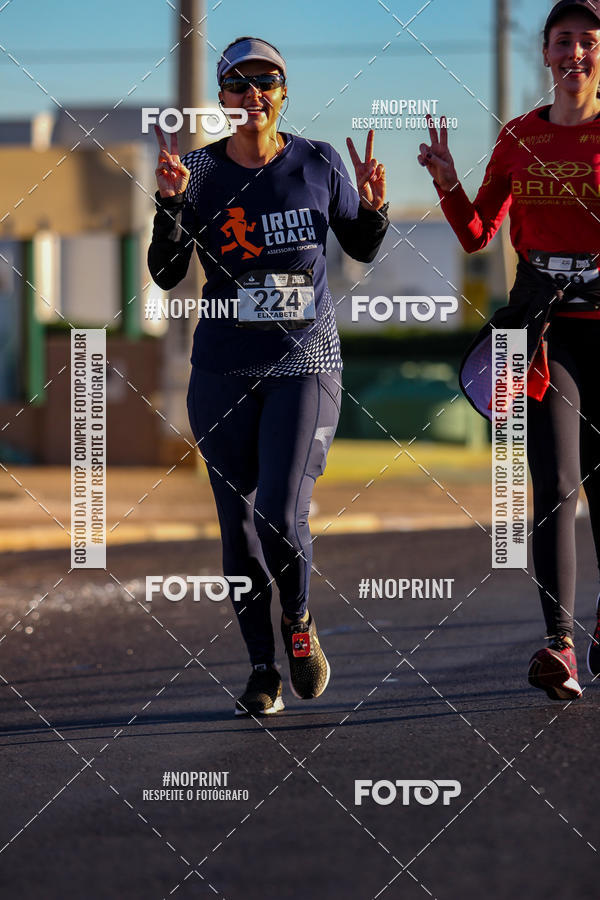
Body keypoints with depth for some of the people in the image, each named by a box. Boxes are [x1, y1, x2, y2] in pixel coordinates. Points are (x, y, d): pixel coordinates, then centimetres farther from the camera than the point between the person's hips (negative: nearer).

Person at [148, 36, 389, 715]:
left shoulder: (320, 165, 0)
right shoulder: (200, 172, -2)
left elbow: (362, 248, 13)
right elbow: (165, 276, -5)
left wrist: (373, 207, -8)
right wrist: (170, 203, -20)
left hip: (306, 363, -1)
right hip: (224, 371, 1)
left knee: (282, 515, -15)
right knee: (238, 524, 3)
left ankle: (298, 617, 16)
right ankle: (263, 670, 17)